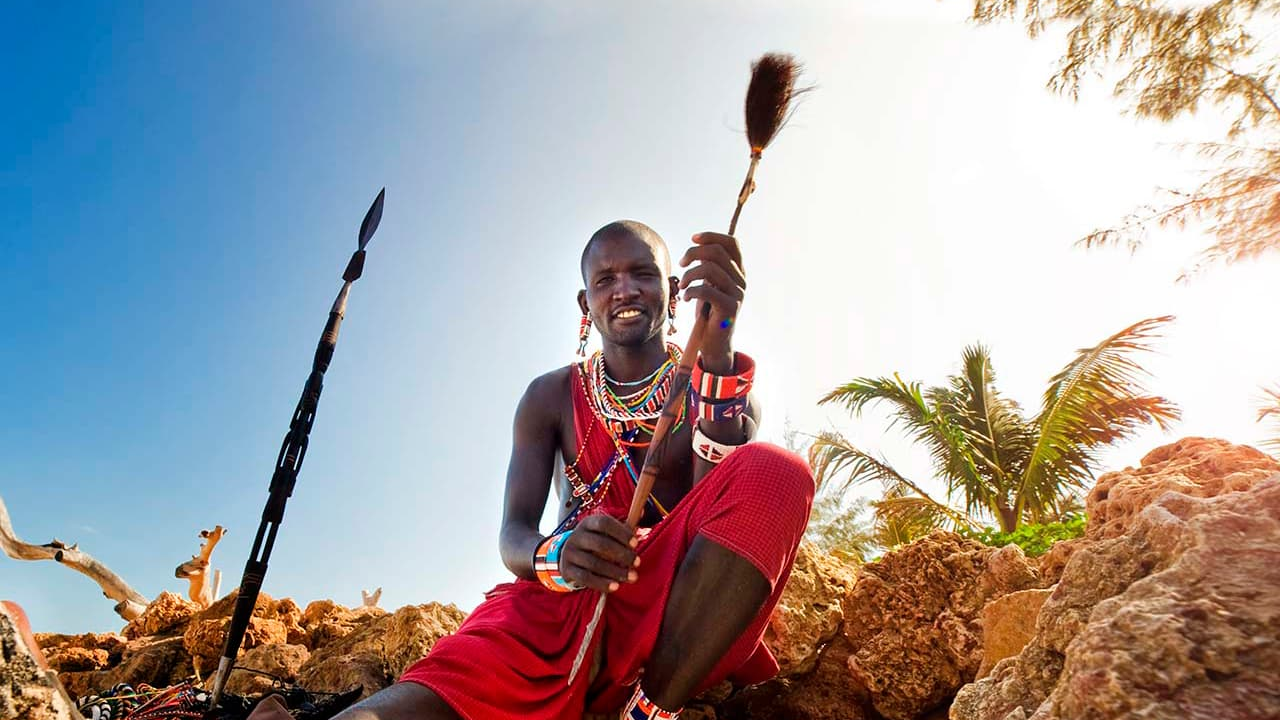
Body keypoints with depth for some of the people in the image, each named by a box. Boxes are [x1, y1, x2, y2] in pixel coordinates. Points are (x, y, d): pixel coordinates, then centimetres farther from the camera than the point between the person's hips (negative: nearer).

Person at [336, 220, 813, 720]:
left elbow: (729, 506, -11)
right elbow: (513, 536, 2)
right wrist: (557, 556, -24)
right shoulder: (551, 397, 12)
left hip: (680, 606, 3)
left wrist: (718, 354, -24)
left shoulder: (721, 380, 8)